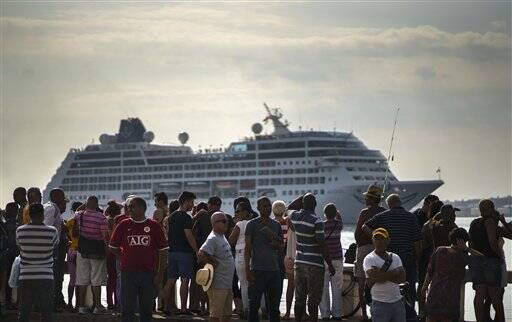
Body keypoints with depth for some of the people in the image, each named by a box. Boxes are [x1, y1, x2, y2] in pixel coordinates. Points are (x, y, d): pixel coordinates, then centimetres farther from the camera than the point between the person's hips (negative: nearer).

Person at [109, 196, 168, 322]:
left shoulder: (154, 226, 1)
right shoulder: (123, 225, 4)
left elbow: (162, 251, 3)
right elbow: (113, 247, 14)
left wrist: (160, 273, -2)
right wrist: (125, 258, 8)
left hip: (148, 273, 0)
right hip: (128, 273, 0)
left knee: (147, 309, 8)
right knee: (127, 308, -2)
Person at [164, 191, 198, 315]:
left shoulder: (172, 216, 13)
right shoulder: (186, 217, -11)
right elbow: (189, 236, -17)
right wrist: (197, 251, -13)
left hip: (172, 251, 8)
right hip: (184, 252, -8)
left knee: (171, 280, 10)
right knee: (185, 280, -6)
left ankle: (166, 306, 10)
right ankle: (183, 308, -8)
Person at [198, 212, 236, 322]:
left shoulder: (222, 236, 14)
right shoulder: (213, 239, -16)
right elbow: (201, 255, -27)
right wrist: (212, 264, -16)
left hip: (227, 284, 10)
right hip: (218, 284, -10)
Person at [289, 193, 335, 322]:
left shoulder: (294, 216, 1)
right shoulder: (316, 222, -16)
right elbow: (322, 246, -15)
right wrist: (330, 265, -9)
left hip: (299, 262, 6)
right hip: (315, 264, -6)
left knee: (300, 298, 12)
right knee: (313, 300, -2)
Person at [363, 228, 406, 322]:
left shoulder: (395, 257, 9)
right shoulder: (369, 259, -5)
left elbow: (402, 278, -4)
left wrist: (382, 275, -13)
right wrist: (394, 272, -13)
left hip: (397, 301, 5)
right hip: (380, 303, -5)